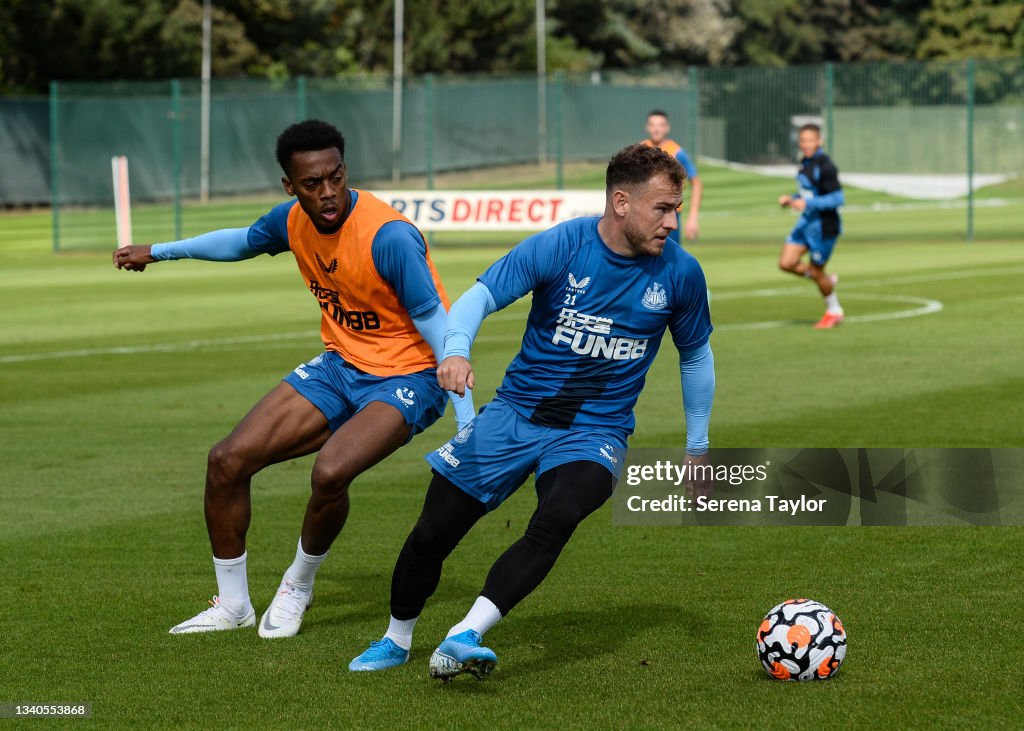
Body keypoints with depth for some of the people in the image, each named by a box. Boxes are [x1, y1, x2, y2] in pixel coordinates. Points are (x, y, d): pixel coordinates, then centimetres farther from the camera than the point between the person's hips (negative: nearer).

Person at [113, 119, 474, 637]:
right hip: (339, 365, 7)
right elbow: (243, 241, 20)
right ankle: (232, 605, 16)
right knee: (227, 460, -2)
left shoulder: (388, 236, -27)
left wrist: (468, 424, -25)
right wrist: (161, 252, 30)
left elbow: (436, 323, -23)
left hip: (406, 378, -7)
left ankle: (298, 587, -1)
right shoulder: (294, 221, -5)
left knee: (330, 473, -32)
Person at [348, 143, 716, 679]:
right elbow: (481, 297, -16)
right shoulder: (559, 246, -13)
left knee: (557, 519, -33)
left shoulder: (679, 274, -5)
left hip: (594, 433, 0)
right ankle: (397, 640, 32)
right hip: (516, 411, 0)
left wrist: (697, 449, 14)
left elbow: (695, 356, 11)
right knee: (432, 533, 3)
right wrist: (456, 351, -37)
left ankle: (464, 638, -38)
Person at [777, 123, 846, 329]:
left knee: (816, 271, 3)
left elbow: (837, 198, -23)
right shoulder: (805, 163, 7)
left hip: (824, 226, -8)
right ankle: (828, 280, 24)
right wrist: (791, 200, 4)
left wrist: (808, 203, -28)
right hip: (807, 222, 8)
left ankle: (834, 311, 27)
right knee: (786, 263, 1)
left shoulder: (825, 167, -20)